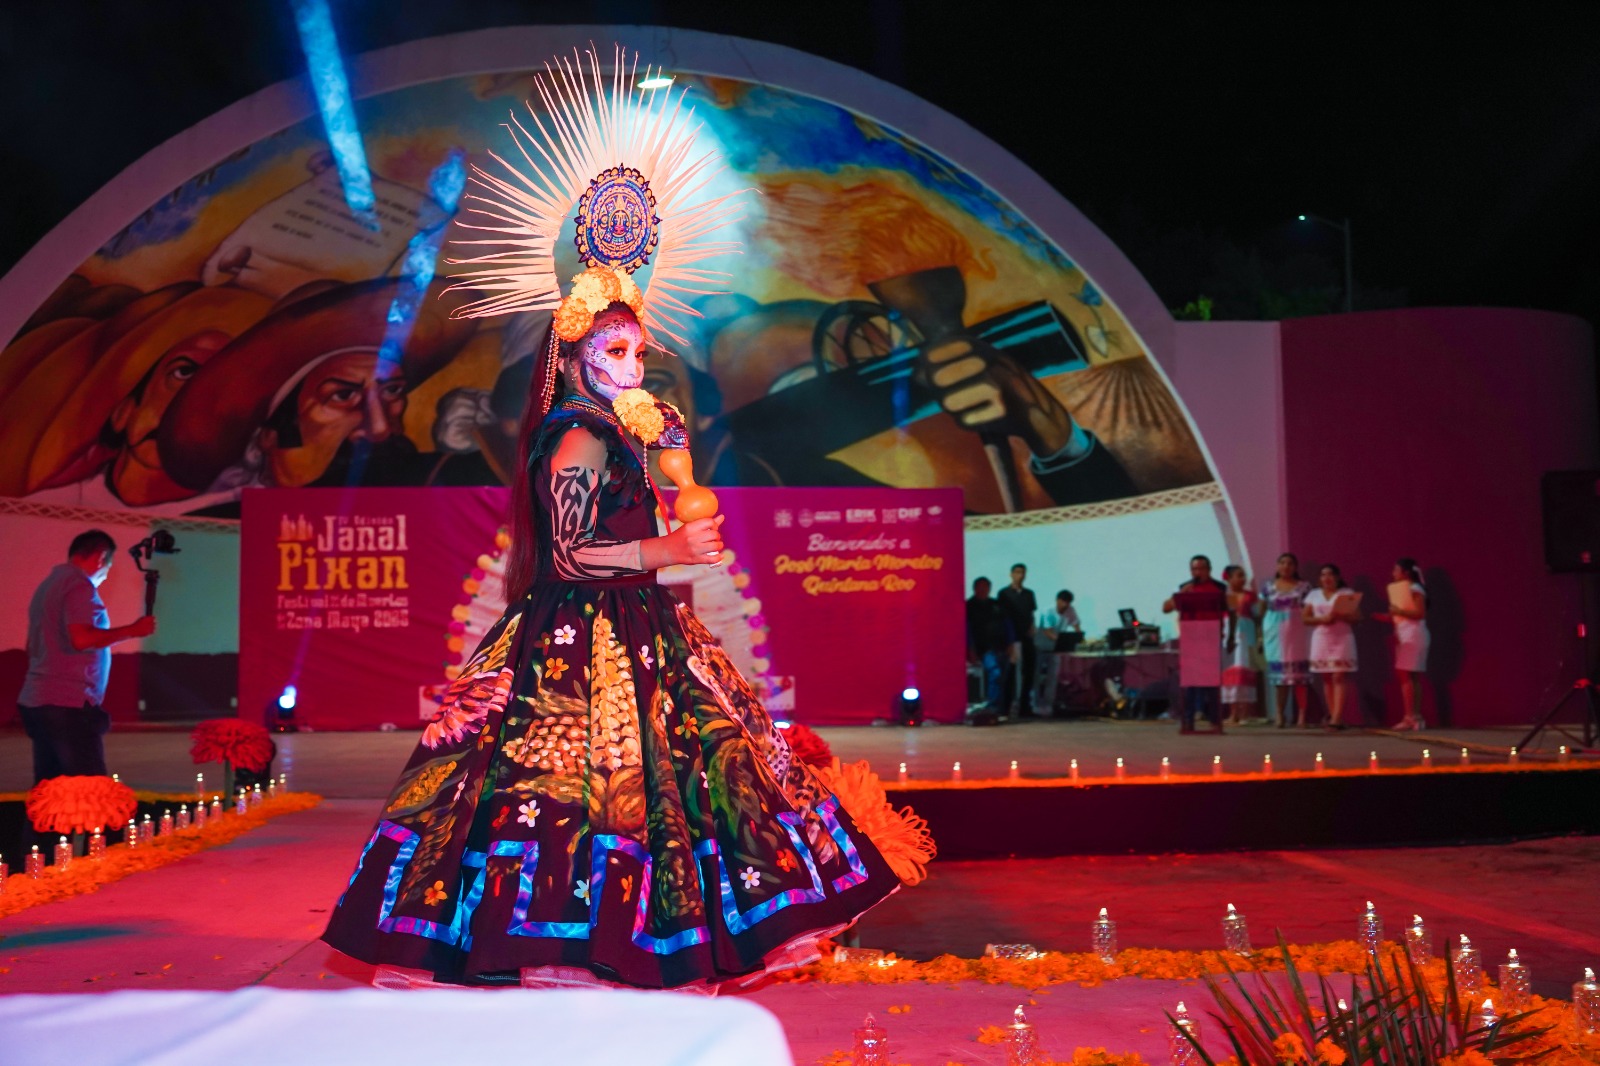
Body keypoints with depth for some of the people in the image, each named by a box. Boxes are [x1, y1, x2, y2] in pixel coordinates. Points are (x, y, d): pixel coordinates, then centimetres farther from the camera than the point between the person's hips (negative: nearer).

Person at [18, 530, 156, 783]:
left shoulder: (47, 584, 19)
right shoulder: (80, 584, -10)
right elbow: (81, 639, -24)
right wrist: (133, 630, -16)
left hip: (35, 701, 9)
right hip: (68, 704, -9)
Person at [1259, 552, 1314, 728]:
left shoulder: (1304, 586, 4)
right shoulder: (1268, 587, 9)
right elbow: (1262, 613, 10)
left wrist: (1313, 633, -9)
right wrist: (1260, 635, 4)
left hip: (1297, 634, -2)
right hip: (1275, 634, 2)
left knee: (1300, 673, -6)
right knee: (1278, 674, 1)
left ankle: (1302, 715, -4)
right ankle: (1280, 716, 5)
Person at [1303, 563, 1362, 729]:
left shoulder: (1348, 594, 2)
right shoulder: (1313, 595, 10)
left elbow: (1357, 617, -1)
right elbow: (1305, 618, 6)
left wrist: (1340, 615, -18)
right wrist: (1322, 619, -12)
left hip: (1342, 639, -3)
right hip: (1321, 639, 3)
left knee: (1340, 677, -11)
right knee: (1326, 678, 4)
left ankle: (1337, 717, -17)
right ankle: (1332, 715, 10)